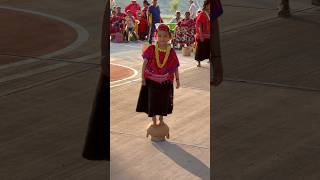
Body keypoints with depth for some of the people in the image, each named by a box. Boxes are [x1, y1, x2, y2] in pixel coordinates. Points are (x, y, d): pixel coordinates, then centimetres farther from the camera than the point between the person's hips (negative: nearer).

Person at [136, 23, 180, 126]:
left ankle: (161, 119, 35)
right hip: (151, 80, -1)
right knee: (152, 100, 5)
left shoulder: (171, 52, -9)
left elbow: (175, 67, -1)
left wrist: (177, 80, 3)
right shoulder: (151, 49, -12)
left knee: (164, 101, 12)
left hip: (165, 82, 1)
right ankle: (154, 121, 22)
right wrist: (143, 78, -8)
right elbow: (145, 64, -7)